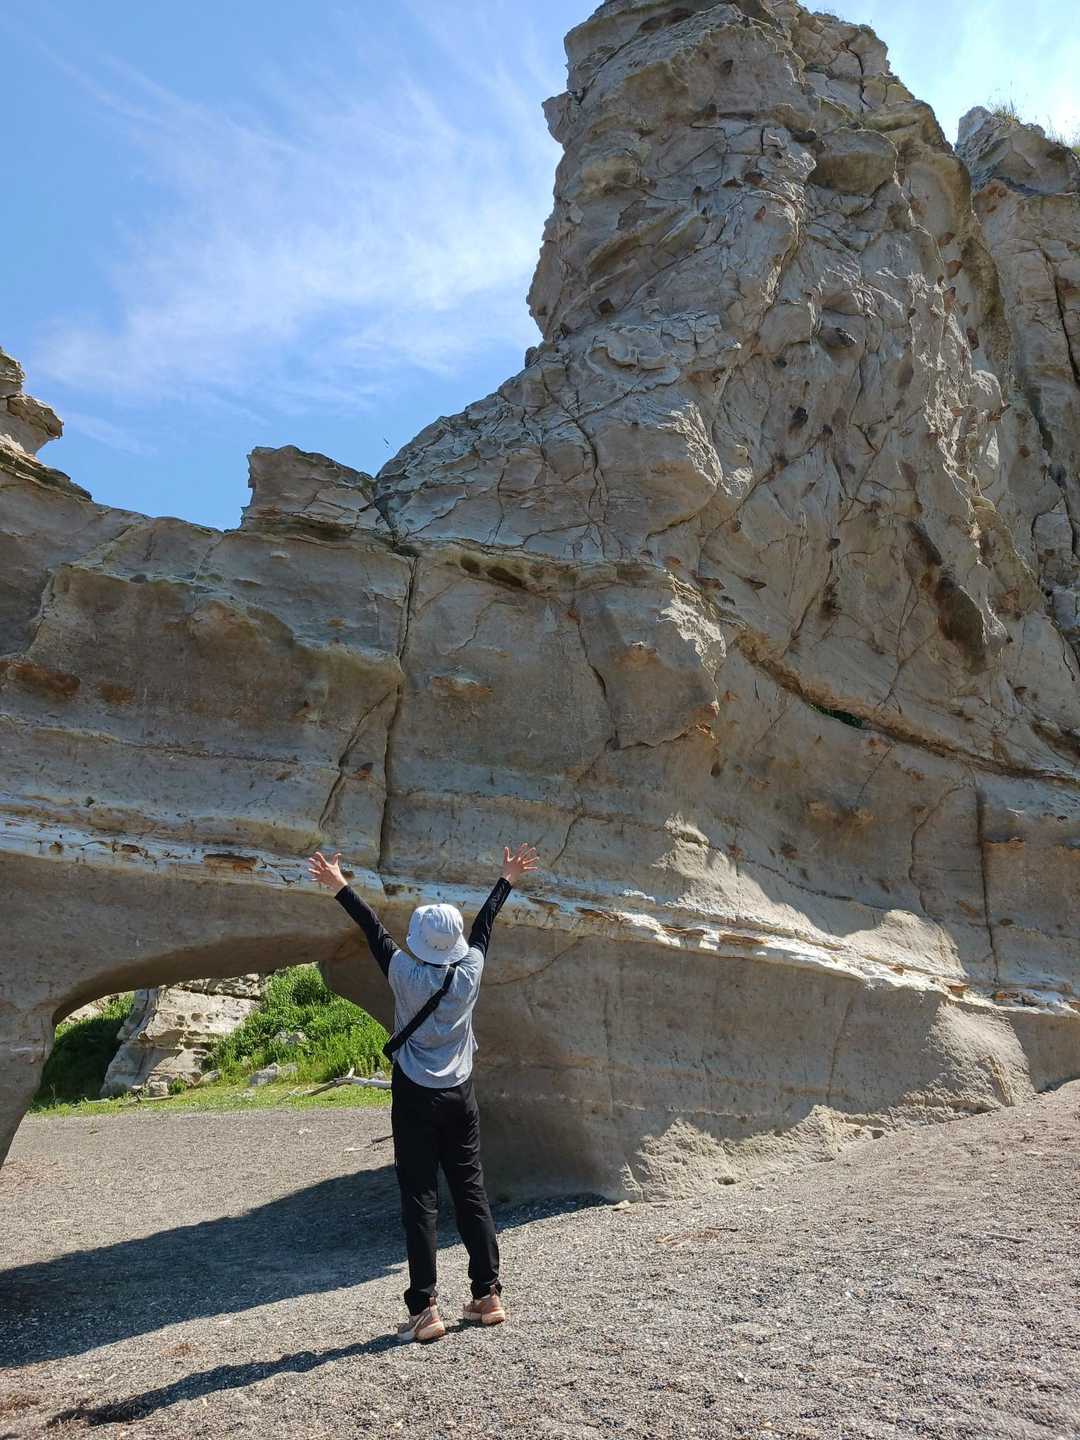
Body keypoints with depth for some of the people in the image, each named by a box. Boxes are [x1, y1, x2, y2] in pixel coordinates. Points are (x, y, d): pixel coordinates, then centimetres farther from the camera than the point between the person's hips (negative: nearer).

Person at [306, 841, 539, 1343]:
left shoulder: (406, 975, -13)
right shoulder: (470, 972, -5)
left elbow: (374, 930, -5)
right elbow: (484, 925, 8)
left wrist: (340, 887, 6)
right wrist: (507, 879, 24)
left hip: (415, 1099, -3)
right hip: (460, 1096, 3)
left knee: (420, 1201, 1)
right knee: (472, 1194, 10)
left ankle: (425, 1309, 1)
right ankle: (488, 1297, 17)